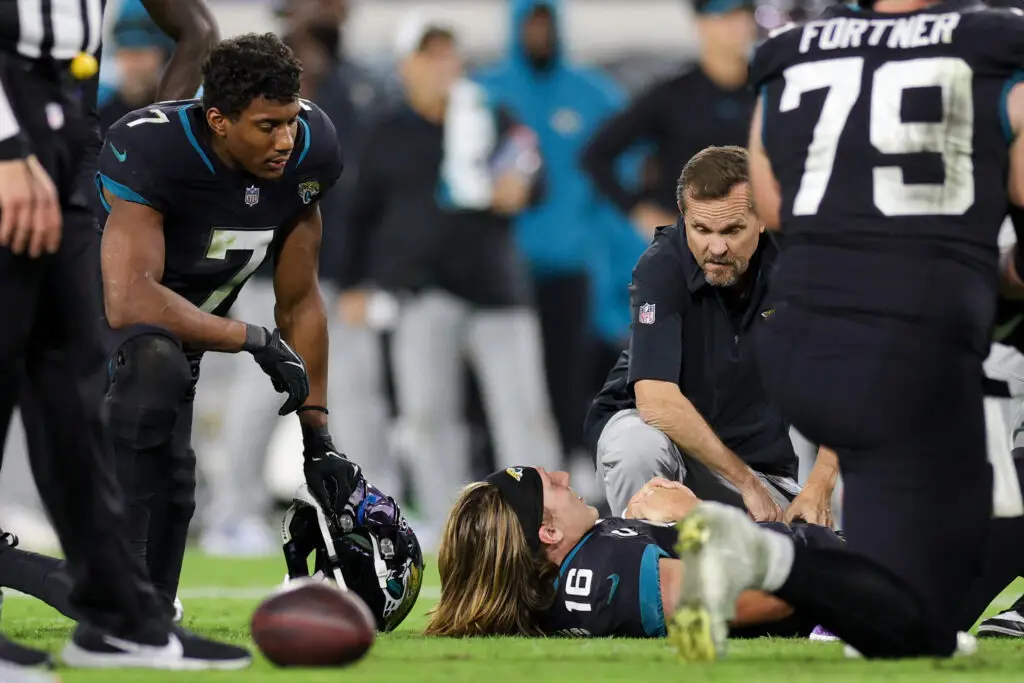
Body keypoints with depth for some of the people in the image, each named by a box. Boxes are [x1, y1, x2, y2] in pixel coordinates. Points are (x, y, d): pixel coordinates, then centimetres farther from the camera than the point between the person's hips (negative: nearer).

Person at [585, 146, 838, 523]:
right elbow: (656, 401, -29)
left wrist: (819, 487, -28)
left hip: (757, 450, 3)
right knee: (639, 448, -37)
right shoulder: (661, 267, -22)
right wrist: (747, 482, -27)